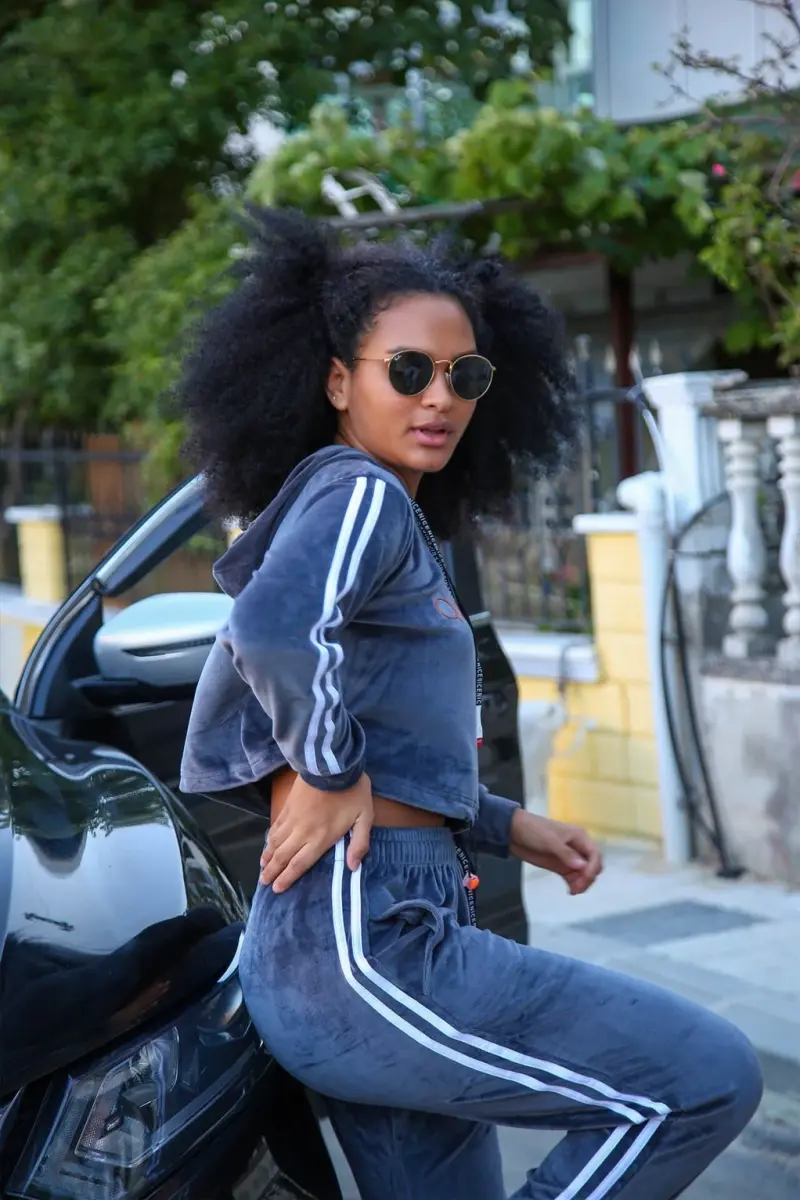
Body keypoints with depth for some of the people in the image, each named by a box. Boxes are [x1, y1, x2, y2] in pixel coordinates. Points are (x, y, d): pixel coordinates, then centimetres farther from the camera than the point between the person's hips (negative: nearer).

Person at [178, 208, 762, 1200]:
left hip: (374, 939, 10)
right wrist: (330, 774, -17)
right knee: (709, 1079, -8)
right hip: (359, 949, -10)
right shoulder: (358, 493, -8)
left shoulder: (400, 528, 21)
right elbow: (277, 627, -30)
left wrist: (507, 828, 18)